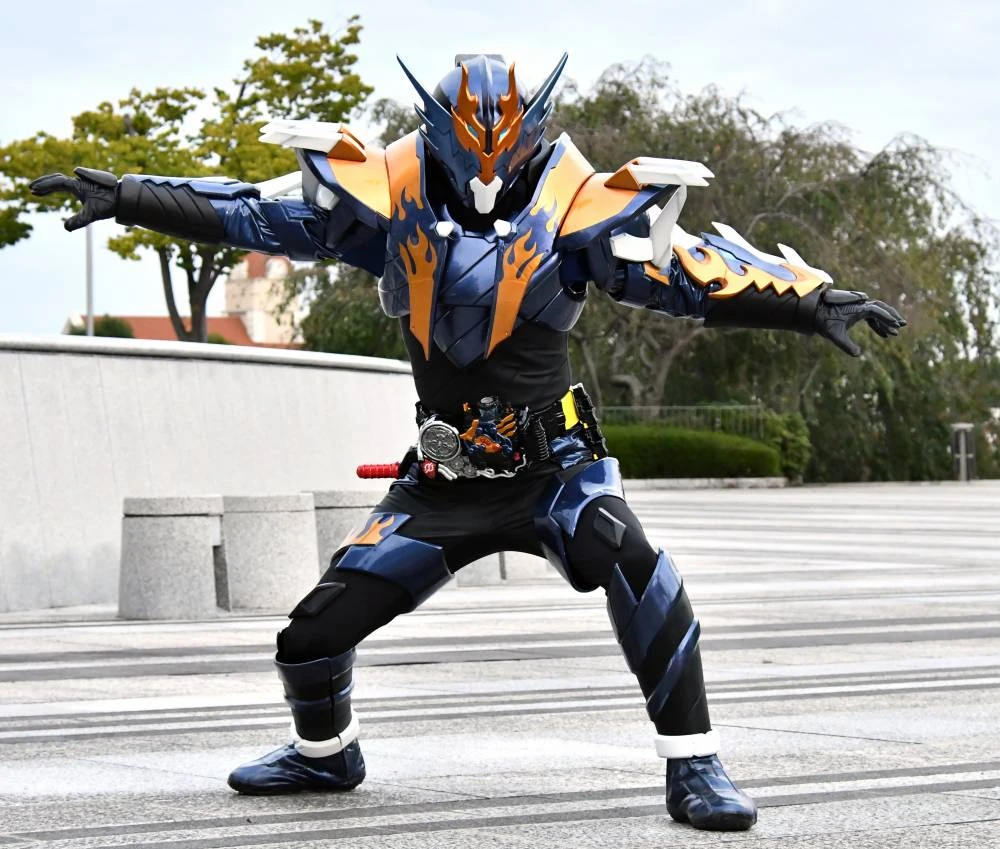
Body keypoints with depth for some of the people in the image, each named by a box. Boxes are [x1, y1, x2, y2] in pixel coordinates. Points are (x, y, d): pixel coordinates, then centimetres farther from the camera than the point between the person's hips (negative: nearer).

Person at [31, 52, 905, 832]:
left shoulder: (577, 204, -13)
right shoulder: (393, 193, -6)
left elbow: (695, 269, -18)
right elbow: (259, 214, -4)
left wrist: (813, 298, -29)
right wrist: (130, 196, -10)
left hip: (553, 467, -3)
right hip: (439, 480, 3)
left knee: (636, 570, -32)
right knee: (314, 632, 4)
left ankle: (694, 767, -18)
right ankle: (325, 752, 38)